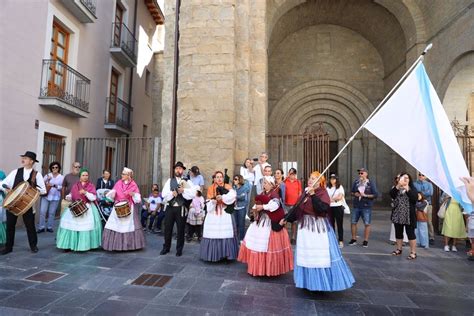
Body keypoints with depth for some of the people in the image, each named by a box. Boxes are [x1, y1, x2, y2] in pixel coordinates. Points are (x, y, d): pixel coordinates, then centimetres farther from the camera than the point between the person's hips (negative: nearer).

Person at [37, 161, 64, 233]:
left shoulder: (61, 177, 2)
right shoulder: (47, 175, 6)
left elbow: (62, 187, -4)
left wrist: (55, 185, -19)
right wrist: (47, 180, -16)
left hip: (55, 197, -1)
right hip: (45, 196, 1)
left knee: (52, 213, 5)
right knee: (42, 212, -4)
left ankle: (50, 227, 16)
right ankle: (41, 227, 6)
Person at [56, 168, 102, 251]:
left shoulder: (91, 185, 0)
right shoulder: (75, 185, 10)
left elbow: (93, 198, -9)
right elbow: (72, 195, 16)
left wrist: (86, 193, -22)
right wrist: (68, 197, -6)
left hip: (87, 208, -3)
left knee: (86, 226, -7)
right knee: (71, 224, -2)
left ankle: (85, 245, 4)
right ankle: (70, 244, 9)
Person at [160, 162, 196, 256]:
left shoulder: (187, 182, 2)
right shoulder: (169, 181, 8)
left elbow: (193, 193, -12)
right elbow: (164, 194, -2)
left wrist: (183, 190, -21)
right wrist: (172, 193, -18)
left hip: (181, 208, -2)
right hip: (170, 207, 2)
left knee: (180, 229, 7)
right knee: (167, 228, 10)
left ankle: (179, 249, 21)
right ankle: (166, 247, 27)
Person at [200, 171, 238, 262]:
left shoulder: (228, 187, 6)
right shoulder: (211, 188, 11)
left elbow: (232, 195, -12)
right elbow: (208, 203, 7)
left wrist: (222, 197, -21)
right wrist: (214, 200, -13)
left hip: (225, 214, -1)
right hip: (213, 215, 1)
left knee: (226, 234, -7)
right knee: (213, 234, -2)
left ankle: (225, 254, 3)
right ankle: (213, 254, 10)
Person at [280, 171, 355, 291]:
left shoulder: (322, 193, -11)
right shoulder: (305, 193, 8)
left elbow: (323, 208, -27)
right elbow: (297, 208, 14)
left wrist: (313, 195, -28)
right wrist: (286, 218, 14)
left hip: (319, 228, -7)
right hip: (305, 227, 7)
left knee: (321, 256, 0)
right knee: (306, 256, 14)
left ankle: (322, 282, 16)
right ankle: (310, 282, 29)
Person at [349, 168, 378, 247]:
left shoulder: (371, 183, -5)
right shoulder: (356, 182, 6)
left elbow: (376, 195, -8)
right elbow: (351, 191, 16)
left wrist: (365, 195, -17)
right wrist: (354, 194, -5)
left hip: (366, 207, -4)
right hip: (356, 206, 4)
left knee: (367, 224, 2)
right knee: (353, 222, 7)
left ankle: (366, 241, 16)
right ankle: (354, 239, 21)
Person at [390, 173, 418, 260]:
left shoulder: (412, 189, 0)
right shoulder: (396, 188, 7)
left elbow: (415, 198, -16)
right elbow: (391, 195, -12)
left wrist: (407, 189, -22)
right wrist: (398, 185, -23)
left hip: (408, 216, -3)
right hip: (397, 215, 4)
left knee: (410, 233, -2)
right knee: (398, 233, 13)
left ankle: (413, 252, 6)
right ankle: (399, 249, 26)